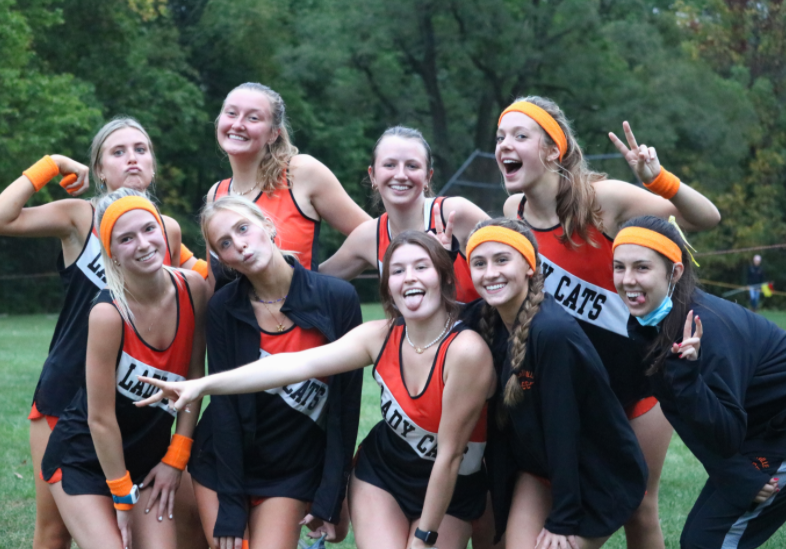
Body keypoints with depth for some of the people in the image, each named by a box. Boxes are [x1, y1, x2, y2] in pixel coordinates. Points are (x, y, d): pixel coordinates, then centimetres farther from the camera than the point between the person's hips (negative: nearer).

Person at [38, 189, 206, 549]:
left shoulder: (192, 288, -11)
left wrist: (176, 457, -1)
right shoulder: (108, 313, -26)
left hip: (148, 455, 5)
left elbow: (194, 374, 1)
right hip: (84, 459, -5)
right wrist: (123, 496, -12)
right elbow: (101, 418, -19)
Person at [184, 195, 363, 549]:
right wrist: (229, 510, -11)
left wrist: (330, 500, -8)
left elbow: (346, 404, -7)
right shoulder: (223, 308, -8)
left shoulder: (338, 298, -11)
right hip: (223, 464, 1)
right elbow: (224, 405, -8)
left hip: (292, 475, -1)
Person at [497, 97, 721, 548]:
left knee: (639, 509, 5)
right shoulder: (513, 210, -4)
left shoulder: (601, 198, -19)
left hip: (637, 371, -4)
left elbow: (707, 219, -15)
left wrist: (658, 179, -31)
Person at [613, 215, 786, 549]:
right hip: (758, 435, 8)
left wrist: (685, 375, -45)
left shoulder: (706, 329, -32)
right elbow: (681, 415, -5)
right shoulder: (644, 325, -8)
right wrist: (740, 479, -13)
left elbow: (726, 438, -31)